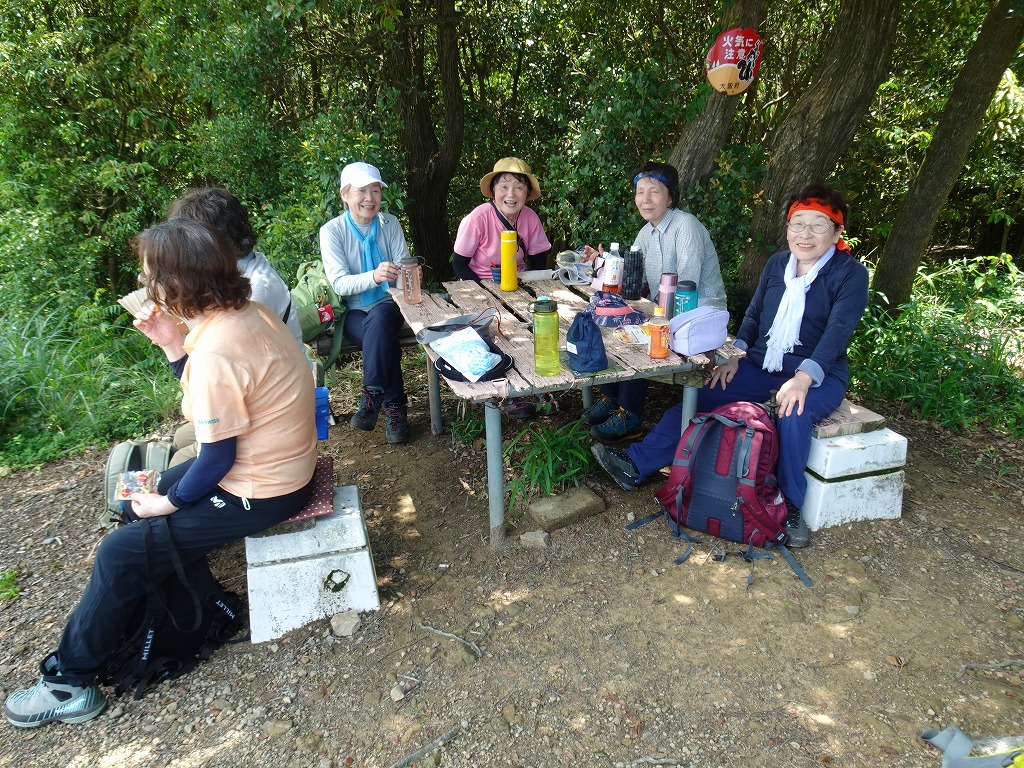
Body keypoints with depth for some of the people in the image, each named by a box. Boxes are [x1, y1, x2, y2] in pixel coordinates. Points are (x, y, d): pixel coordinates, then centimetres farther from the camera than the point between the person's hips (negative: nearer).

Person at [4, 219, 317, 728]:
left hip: (258, 492, -9)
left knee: (122, 552, -2)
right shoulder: (244, 310, -1)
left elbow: (216, 459, -21)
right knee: (140, 505, 20)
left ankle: (69, 680, 20)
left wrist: (166, 503, -5)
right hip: (266, 459, 9)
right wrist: (172, 344, -2)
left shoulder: (216, 351, -29)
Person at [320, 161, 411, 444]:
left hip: (388, 305, 2)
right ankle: (394, 405, -23)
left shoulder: (390, 224, 4)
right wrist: (374, 276, -36)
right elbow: (339, 283, -16)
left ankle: (371, 398, -26)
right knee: (384, 338, -34)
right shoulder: (332, 230, -5)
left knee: (378, 319, -35)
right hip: (353, 312, -1)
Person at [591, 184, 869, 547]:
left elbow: (838, 331, -22)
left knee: (793, 415, -37)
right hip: (762, 367, 5)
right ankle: (636, 465, -13)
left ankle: (790, 507, -19)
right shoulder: (777, 263, 8)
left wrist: (804, 378, -36)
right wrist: (735, 355, -1)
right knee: (698, 397, -13)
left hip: (818, 375, -5)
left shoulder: (851, 274, -9)